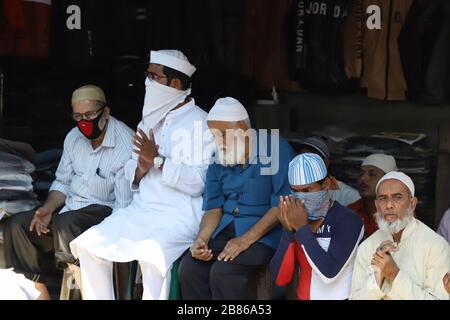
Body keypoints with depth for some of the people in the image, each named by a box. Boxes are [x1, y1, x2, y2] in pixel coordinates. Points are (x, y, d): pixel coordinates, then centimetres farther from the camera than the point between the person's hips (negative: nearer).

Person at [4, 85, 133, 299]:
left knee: (65, 224, -37)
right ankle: (39, 292, -4)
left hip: (104, 209, -7)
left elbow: (124, 206, -20)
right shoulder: (74, 137, 6)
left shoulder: (126, 145, -17)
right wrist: (48, 208, -4)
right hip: (70, 207, 8)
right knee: (16, 226, -10)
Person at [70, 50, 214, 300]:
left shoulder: (198, 123, -8)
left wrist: (158, 160, -20)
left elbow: (199, 182, -17)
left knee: (151, 255, -34)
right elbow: (131, 173, 15)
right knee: (90, 244, -7)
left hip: (180, 216, -7)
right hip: (142, 210, 8)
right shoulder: (151, 118, 16)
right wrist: (140, 169, -7)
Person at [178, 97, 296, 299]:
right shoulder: (219, 161, 10)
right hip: (226, 228, 6)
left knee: (224, 272, -28)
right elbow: (213, 208, 8)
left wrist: (246, 239, -21)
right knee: (189, 268, -17)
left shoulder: (276, 149, -10)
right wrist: (201, 240, -13)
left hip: (264, 231, -6)